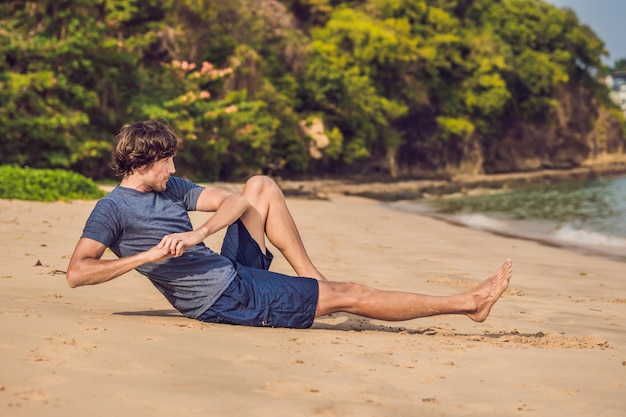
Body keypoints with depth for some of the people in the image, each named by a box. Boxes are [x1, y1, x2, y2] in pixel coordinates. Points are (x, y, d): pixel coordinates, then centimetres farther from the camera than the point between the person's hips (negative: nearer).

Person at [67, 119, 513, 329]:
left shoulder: (170, 188, 10)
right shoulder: (112, 209, -12)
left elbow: (232, 201, 3)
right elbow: (77, 272, -22)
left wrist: (198, 233, -18)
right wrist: (146, 256, -27)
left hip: (235, 271, 9)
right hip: (225, 298, -9)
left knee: (260, 186, 10)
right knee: (349, 295, -6)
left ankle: (314, 279, 6)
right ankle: (467, 302, 1)